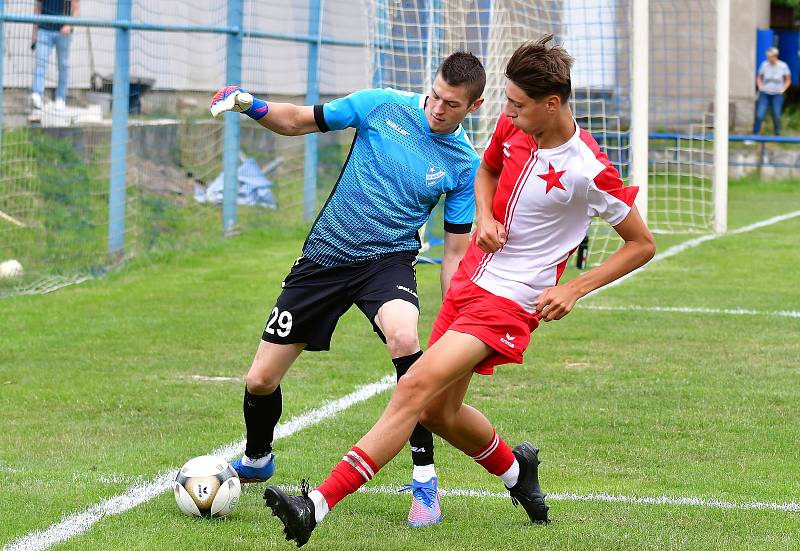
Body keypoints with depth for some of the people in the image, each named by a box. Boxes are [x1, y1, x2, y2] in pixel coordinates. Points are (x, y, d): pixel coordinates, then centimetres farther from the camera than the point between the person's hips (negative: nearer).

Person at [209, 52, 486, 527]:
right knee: (260, 381, 3)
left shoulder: (466, 164, -3)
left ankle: (425, 480, -22)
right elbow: (300, 121, 5)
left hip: (388, 259, -2)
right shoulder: (382, 106, -4)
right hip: (325, 254, 2)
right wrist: (250, 105, -14)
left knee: (404, 339, -36)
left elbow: (456, 252, 1)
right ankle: (256, 461, 39)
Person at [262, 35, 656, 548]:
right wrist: (485, 215, 1)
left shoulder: (589, 171, -18)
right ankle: (515, 468, 45)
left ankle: (317, 505, -28)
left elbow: (643, 244, -7)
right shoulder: (512, 127, 0)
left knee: (416, 389, -21)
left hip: (509, 302, -8)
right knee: (439, 413, 15)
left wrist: (575, 289, -14)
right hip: (470, 280, 8)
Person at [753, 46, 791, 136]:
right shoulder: (764, 64, -3)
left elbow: (788, 80, 9)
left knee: (776, 116, -1)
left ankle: (777, 135, 15)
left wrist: (783, 89, -1)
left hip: (777, 95, 0)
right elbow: (759, 77, 13)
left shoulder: (783, 66, -5)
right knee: (759, 116, -8)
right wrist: (760, 88, 2)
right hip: (765, 94, 0)